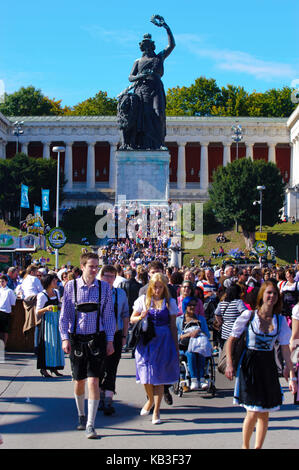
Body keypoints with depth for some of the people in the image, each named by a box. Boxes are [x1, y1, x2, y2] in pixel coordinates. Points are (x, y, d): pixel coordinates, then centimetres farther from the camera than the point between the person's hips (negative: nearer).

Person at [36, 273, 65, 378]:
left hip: (57, 320, 6)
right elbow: (38, 311, -9)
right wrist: (47, 308, -26)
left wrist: (60, 307, 5)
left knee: (57, 342, 5)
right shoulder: (42, 295, -8)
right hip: (47, 321, -6)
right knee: (47, 343, -8)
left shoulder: (56, 292, 11)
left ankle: (54, 367, 12)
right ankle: (43, 368, -2)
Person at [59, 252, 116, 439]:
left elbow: (109, 315, 6)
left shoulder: (104, 287, 1)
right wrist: (65, 338, -6)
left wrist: (110, 340, 2)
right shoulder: (71, 286, -1)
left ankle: (90, 424, -3)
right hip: (77, 339, 1)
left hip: (96, 339, -1)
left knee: (93, 381, -9)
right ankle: (81, 415, 36)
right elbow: (64, 315, 2)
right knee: (79, 381, 12)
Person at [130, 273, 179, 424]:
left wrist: (176, 347, 5)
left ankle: (156, 412, 10)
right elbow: (132, 319, 9)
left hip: (163, 341, 0)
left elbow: (173, 326, 7)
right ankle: (150, 399, 30)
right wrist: (141, 317, -13)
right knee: (146, 374, -1)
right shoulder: (143, 300, 5)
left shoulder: (170, 302, 5)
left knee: (159, 377, 0)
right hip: (146, 340, 0)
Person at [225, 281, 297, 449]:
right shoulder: (248, 315, -6)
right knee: (253, 413, -6)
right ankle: (245, 446, 17)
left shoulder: (280, 320, 2)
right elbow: (231, 340, -1)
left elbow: (285, 350, 3)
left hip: (269, 366, 3)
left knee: (264, 413, 7)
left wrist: (292, 376, 1)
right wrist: (229, 364, -11)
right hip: (250, 365, -3)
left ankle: (258, 447, 23)